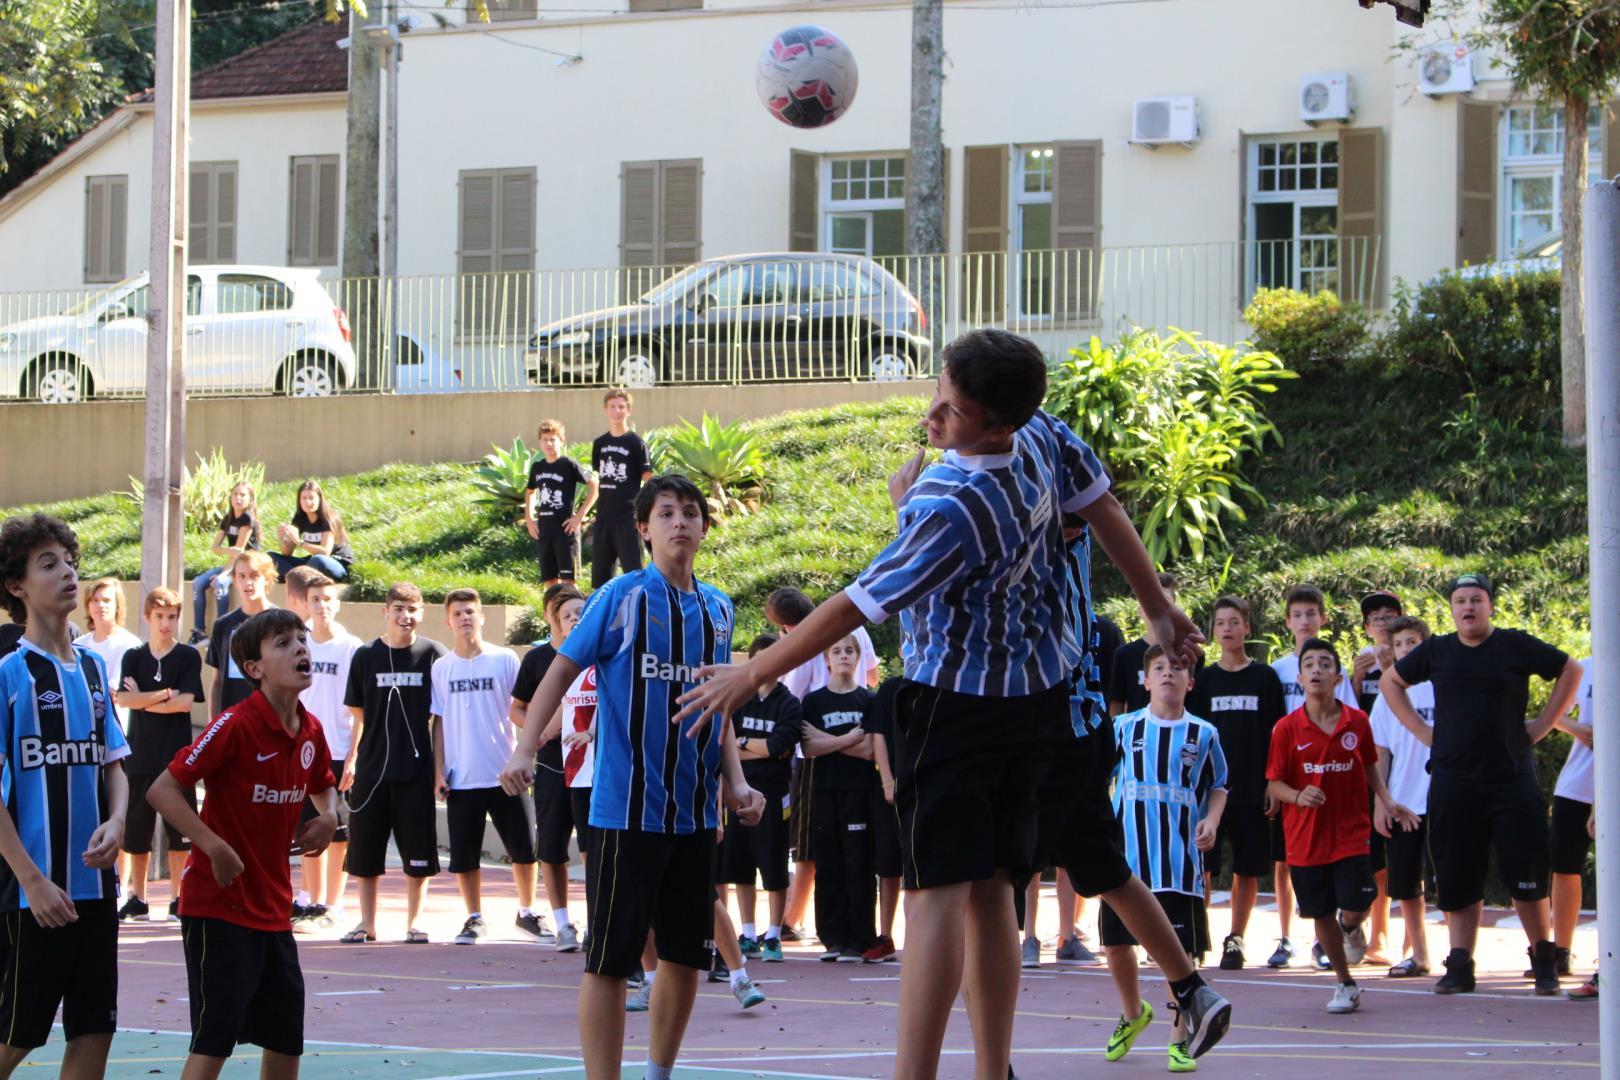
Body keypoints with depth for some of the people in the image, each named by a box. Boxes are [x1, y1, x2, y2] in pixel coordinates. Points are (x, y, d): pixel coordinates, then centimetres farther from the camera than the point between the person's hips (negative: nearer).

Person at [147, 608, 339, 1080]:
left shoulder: (311, 732, 4)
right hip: (219, 904, -8)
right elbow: (162, 790, -20)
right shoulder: (236, 725, -18)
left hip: (274, 908, 8)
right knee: (214, 1040, -10)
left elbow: (323, 786, 26)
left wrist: (328, 817, 4)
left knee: (286, 1038, 12)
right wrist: (215, 847, -24)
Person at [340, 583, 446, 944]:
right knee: (365, 849, 5)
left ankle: (414, 922, 14)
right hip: (372, 767, 1)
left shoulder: (434, 654, 0)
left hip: (417, 768, -1)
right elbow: (358, 715, 10)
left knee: (418, 853, 2)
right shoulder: (366, 656, 4)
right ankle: (367, 923, 15)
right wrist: (351, 759, 5)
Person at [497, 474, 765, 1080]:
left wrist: (736, 783, 7)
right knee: (610, 957, -6)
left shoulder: (718, 608, 10)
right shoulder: (622, 596, -5)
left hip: (695, 813, 6)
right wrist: (524, 750, -15)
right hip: (625, 809, -6)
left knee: (686, 955, 11)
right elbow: (562, 671, -4)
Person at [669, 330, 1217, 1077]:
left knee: (937, 892, -10)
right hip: (1042, 688, 8)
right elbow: (1104, 509, 8)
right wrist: (1158, 606, 23)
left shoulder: (952, 508, -29)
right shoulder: (1042, 436, -7)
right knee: (990, 892, 9)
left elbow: (859, 605, -25)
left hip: (958, 702, -8)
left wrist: (753, 673, -16)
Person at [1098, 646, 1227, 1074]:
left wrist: (1211, 821, -5)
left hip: (1180, 859, -1)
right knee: (1115, 942, 8)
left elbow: (1217, 786, 13)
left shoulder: (1203, 734, 4)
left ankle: (1180, 1039, 11)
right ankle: (1133, 1014, 35)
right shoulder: (1124, 727, 4)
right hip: (1125, 855, 1)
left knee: (1181, 950, -2)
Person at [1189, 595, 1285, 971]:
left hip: (1252, 788, 0)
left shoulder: (1265, 678, 5)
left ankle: (1235, 941, 10)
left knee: (1248, 869, 3)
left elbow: (1276, 736, 4)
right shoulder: (1205, 680, 8)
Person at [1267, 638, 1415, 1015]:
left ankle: (1351, 928, 26)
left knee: (1354, 910, -12)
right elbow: (1275, 783, -2)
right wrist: (1298, 795, -21)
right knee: (1321, 915, 7)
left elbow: (1370, 767, 14)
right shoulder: (1286, 729, -5)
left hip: (1350, 833, 0)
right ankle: (1346, 984, 25)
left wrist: (1386, 803, 1)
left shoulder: (1357, 722, 0)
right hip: (1306, 839, 0)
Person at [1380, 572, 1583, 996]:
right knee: (1457, 880, 3)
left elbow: (1570, 671, 10)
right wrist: (1420, 729, 12)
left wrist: (1542, 725, 3)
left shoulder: (1515, 646, 1)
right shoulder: (1436, 651, 8)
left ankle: (1545, 962, 7)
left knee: (1527, 877, -4)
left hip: (1511, 781, -2)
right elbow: (1390, 681, 22)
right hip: (1452, 782, 2)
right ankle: (1459, 966, 8)